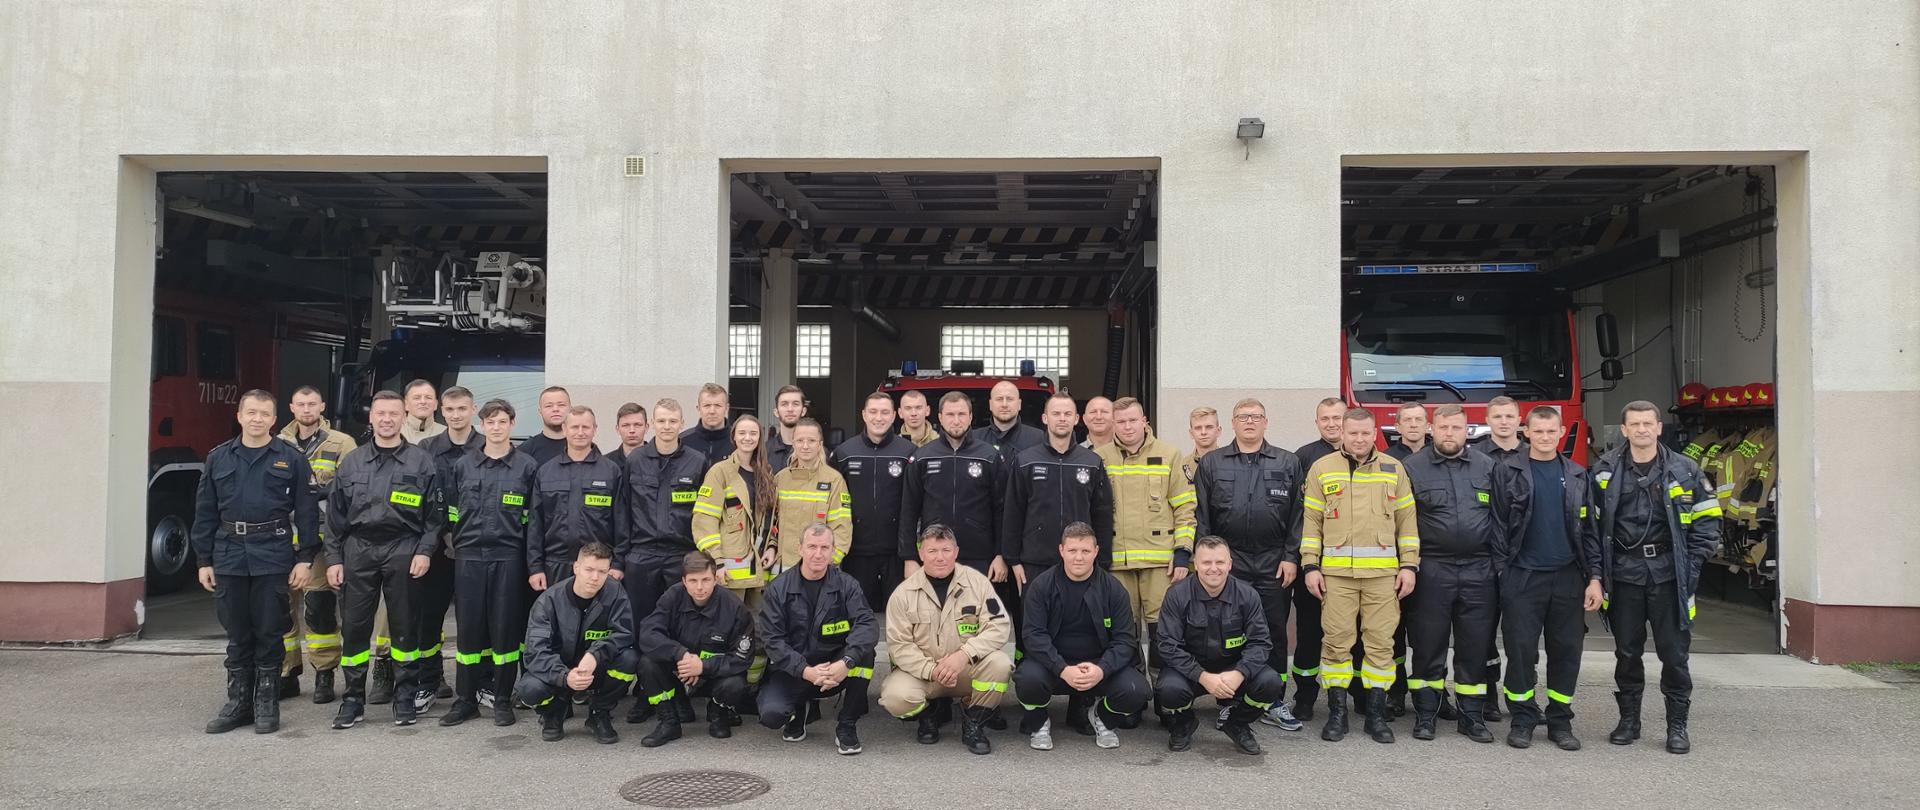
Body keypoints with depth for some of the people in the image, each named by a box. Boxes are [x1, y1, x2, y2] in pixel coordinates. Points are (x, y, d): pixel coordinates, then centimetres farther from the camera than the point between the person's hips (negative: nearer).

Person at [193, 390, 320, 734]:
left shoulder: (291, 458, 1)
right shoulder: (219, 458, 10)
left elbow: (306, 511, 0)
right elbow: (205, 512, 11)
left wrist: (305, 558, -6)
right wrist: (204, 560, 6)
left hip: (273, 557, -3)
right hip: (229, 556, 3)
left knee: (269, 634, 3)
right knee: (237, 635, 10)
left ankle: (266, 704, 13)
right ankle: (238, 703, 20)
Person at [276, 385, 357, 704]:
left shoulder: (342, 444, 2)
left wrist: (322, 491, -18)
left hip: (322, 538, -4)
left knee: (320, 607, -3)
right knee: (282, 606, 6)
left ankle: (324, 675, 8)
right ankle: (287, 674, 18)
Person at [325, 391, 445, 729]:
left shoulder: (421, 461, 3)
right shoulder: (352, 462, 9)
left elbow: (436, 513, 2)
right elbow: (335, 514, 10)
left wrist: (425, 550, -8)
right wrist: (334, 558, 4)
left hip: (403, 550, -2)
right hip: (359, 549, 2)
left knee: (405, 625, 4)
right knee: (354, 625, 3)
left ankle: (404, 696, 15)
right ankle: (354, 698, 14)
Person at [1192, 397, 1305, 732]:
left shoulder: (1288, 464, 8)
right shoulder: (1211, 463, 7)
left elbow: (1296, 515, 5)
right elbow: (1201, 516, 5)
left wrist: (1291, 557, -2)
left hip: (1274, 565, 0)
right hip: (1227, 562, 0)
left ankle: (1274, 703, 15)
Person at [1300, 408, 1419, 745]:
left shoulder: (1393, 469, 11)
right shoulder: (1322, 469, 7)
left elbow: (1407, 521, 10)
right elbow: (1311, 521, 6)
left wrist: (1409, 565, 3)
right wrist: (1310, 566, -1)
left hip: (1383, 572, 1)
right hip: (1336, 572, -1)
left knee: (1381, 642, 3)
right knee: (1336, 642, 1)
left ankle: (1376, 714, 12)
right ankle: (1337, 713, 10)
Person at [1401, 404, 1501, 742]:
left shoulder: (1486, 467, 9)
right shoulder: (1412, 467, 1)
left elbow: (1498, 519, 10)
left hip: (1478, 571, 2)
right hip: (1431, 571, -2)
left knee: (1475, 647, 7)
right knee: (1428, 646, 4)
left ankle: (1472, 715, 17)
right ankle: (1425, 714, 14)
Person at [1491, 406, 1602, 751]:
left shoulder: (1577, 475, 10)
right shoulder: (1507, 471, 1)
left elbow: (1589, 529, 9)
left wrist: (1594, 577, 2)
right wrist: (1499, 569, -6)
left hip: (1567, 576, 2)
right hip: (1522, 577, -2)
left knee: (1566, 651, 5)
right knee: (1521, 650, -1)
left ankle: (1560, 720, 16)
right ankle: (1523, 719, 10)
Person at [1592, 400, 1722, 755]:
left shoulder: (1685, 470, 3)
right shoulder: (1605, 471, 4)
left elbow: (1707, 519, 5)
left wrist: (1692, 564, -3)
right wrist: (1598, 570, -1)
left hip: (1669, 574, 0)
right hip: (1624, 575, 1)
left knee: (1675, 653, 3)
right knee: (1627, 652, 8)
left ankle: (1677, 725, 14)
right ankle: (1628, 720, 20)